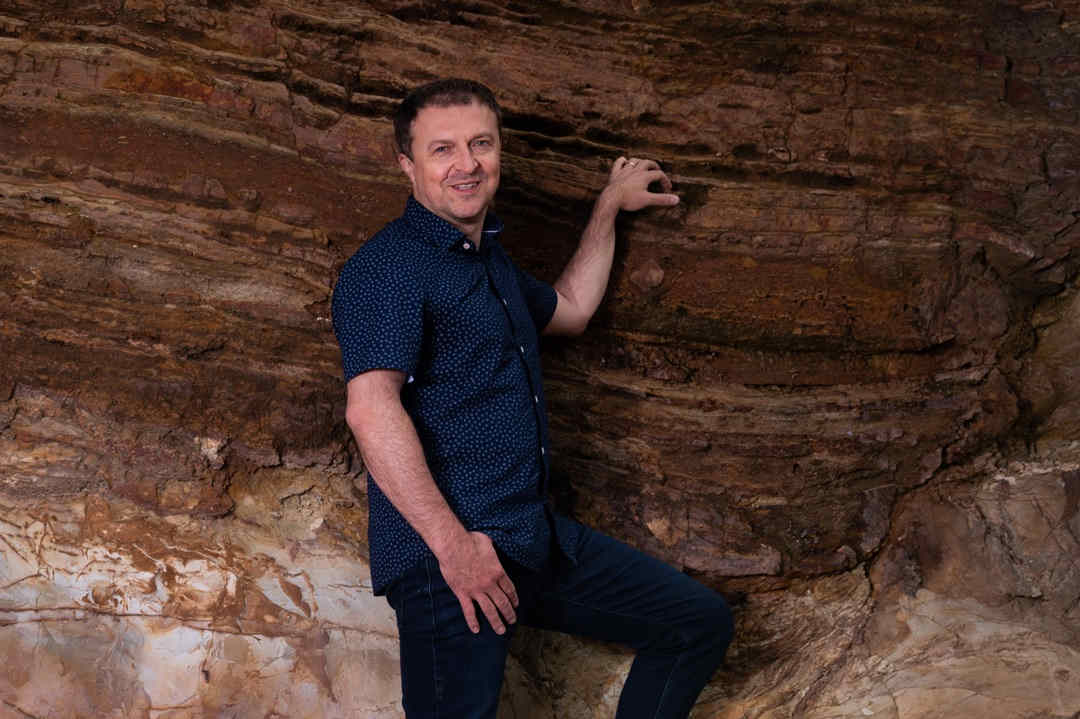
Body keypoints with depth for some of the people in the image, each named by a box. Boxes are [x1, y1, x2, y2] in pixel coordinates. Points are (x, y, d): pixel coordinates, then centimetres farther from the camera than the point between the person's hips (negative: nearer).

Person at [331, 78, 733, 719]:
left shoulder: (489, 258, 20)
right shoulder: (387, 267, -11)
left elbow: (569, 309, 39)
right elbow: (371, 407, -24)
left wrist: (610, 206, 40)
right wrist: (453, 541, -27)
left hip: (535, 539, 9)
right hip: (445, 554, -9)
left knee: (701, 623, 11)